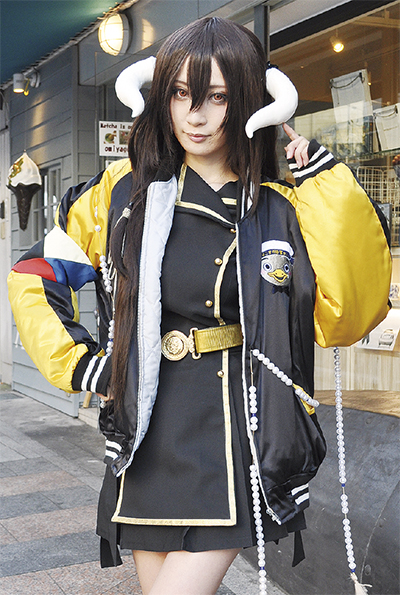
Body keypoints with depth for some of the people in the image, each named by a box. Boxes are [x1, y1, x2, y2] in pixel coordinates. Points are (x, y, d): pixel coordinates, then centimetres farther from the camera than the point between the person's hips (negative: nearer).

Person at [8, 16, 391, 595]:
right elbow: (35, 276, 10)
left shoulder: (282, 211, 1)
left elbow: (344, 317, -12)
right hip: (150, 444, 2)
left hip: (239, 441, -2)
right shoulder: (126, 191, 4)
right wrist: (78, 364, 1)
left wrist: (331, 190, -13)